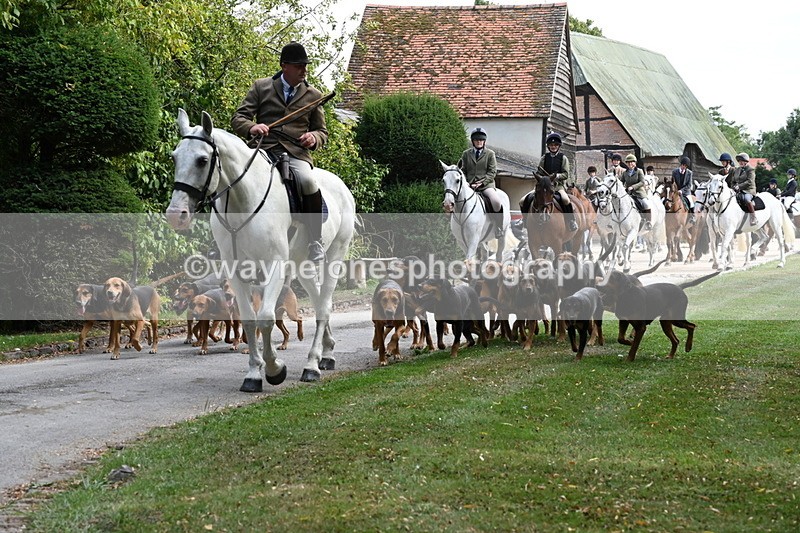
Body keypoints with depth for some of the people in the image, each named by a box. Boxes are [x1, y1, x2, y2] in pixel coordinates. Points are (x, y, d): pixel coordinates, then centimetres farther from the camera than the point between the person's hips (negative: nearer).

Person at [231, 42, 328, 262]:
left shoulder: (313, 95, 16)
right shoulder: (261, 87, 11)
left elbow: (322, 132, 22)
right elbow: (238, 119, 7)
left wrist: (314, 138, -4)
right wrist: (252, 127, -17)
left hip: (296, 153, 0)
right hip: (262, 150, 0)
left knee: (308, 182, -33)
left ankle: (315, 244, -21)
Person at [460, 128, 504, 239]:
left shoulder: (490, 154, 7)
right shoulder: (466, 154, 14)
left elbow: (492, 172, 0)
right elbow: (463, 171, 15)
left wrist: (481, 182, -13)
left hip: (486, 185, -3)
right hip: (469, 185, 3)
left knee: (496, 202, -28)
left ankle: (499, 229, -15)